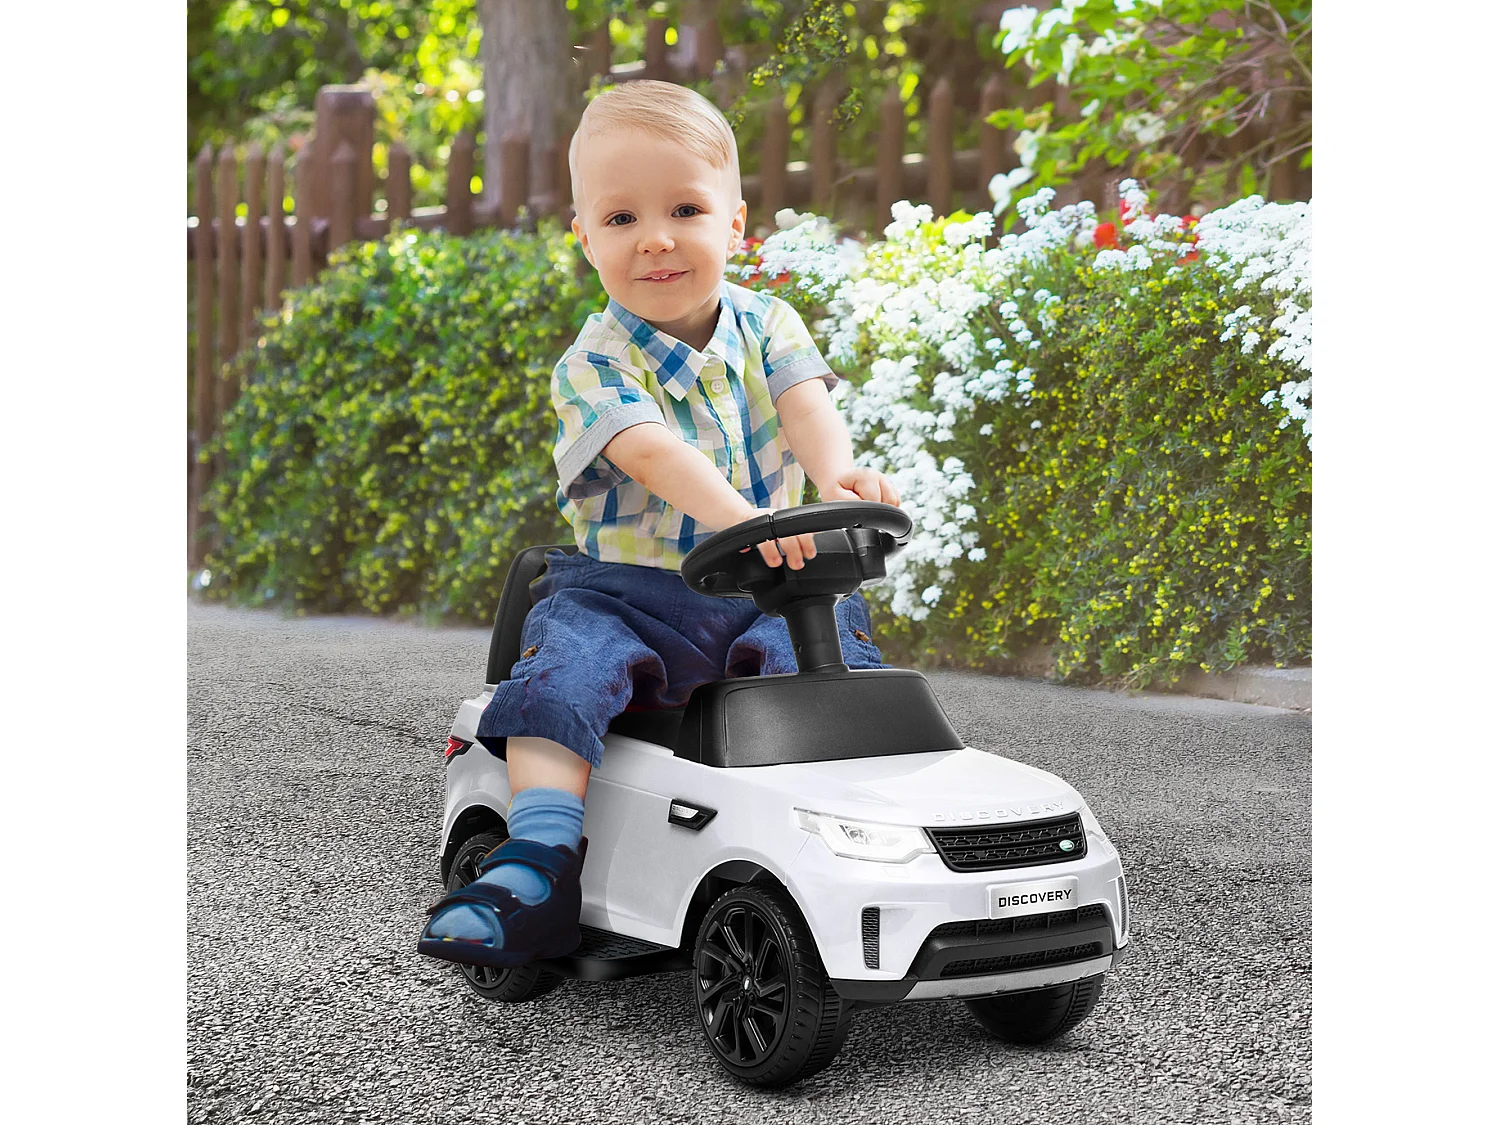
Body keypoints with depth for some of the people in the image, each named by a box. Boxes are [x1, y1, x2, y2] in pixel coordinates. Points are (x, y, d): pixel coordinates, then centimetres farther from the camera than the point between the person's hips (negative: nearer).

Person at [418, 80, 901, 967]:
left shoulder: (766, 325, 5)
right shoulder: (595, 365, -8)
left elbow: (805, 401, -14)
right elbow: (651, 452, -27)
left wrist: (839, 473, -39)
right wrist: (734, 515, -47)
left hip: (769, 585, 2)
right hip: (630, 586, -2)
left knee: (837, 656, -24)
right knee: (560, 677, -27)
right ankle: (539, 867, -25)